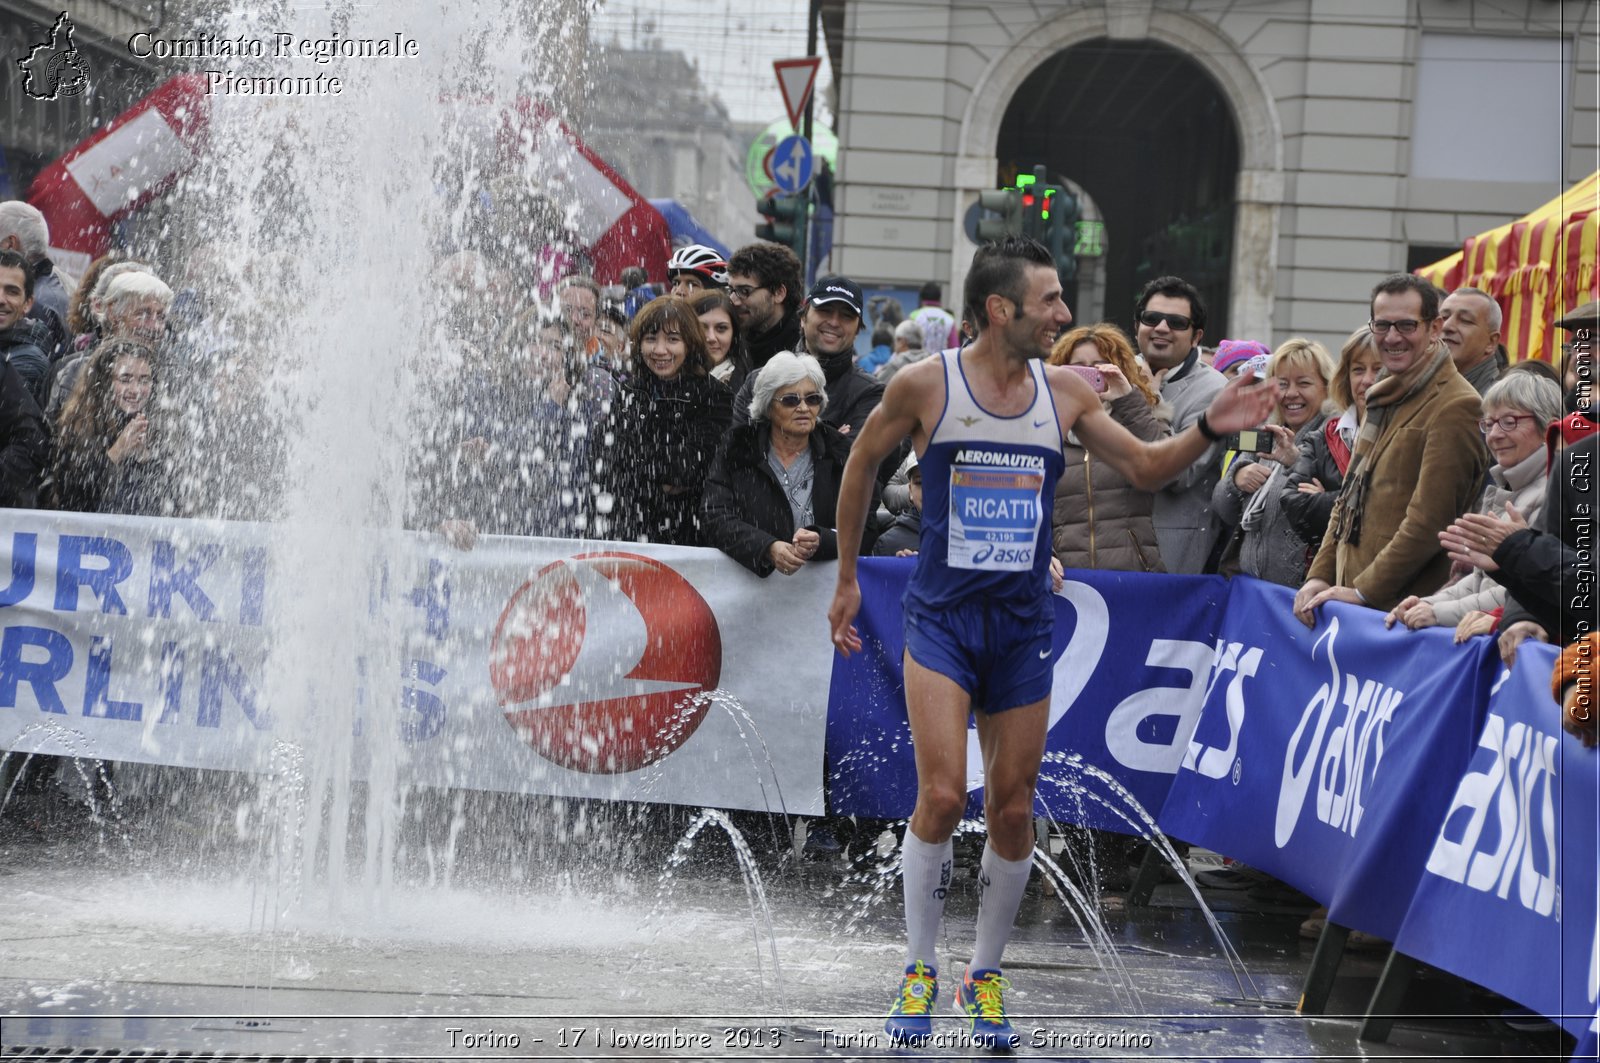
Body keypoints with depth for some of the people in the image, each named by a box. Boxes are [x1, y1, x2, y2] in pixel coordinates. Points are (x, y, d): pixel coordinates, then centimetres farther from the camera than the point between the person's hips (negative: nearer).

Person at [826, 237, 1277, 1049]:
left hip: (1023, 626, 3)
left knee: (1013, 811, 5)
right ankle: (919, 971, 4)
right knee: (941, 798, -14)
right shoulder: (925, 385, -7)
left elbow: (1142, 468, 12)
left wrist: (1207, 430, -5)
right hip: (941, 617, -3)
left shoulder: (1064, 392, 2)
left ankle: (985, 975, 21)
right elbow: (861, 464, 7)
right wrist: (846, 577, 11)